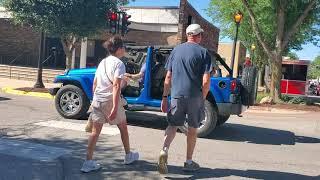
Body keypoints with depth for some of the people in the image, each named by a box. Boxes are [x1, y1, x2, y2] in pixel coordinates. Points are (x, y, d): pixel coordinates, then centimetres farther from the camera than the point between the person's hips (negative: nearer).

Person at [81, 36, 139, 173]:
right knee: (123, 127, 15)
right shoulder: (119, 64, -10)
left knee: (95, 131, 7)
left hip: (97, 100, 6)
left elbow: (94, 83, 14)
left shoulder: (103, 62, 12)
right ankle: (128, 155, 31)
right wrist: (115, 108, -23)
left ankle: (88, 162, 4)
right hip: (110, 100, -6)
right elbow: (116, 86, -20)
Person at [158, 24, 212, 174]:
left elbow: (168, 77, 7)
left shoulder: (176, 51, 8)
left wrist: (165, 97, 11)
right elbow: (205, 81, -10)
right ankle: (189, 162, 22)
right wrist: (203, 99, 3)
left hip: (176, 95, 2)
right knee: (192, 129, 12)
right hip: (195, 97, -2)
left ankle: (164, 151, -12)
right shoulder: (203, 53, -3)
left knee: (173, 125, 13)